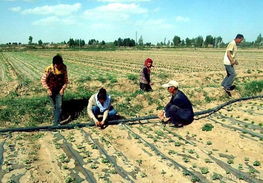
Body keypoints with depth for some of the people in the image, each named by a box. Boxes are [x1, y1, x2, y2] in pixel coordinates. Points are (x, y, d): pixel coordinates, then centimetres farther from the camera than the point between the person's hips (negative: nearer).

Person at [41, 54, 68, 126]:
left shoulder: (63, 68, -10)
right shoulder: (49, 69, -17)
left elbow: (65, 79, 1)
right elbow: (43, 80, -7)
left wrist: (63, 88, -8)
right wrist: (48, 89, -12)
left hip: (60, 91, 1)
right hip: (51, 91, -1)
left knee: (59, 106, -7)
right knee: (54, 107, 11)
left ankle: (56, 123, -2)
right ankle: (56, 120, 31)